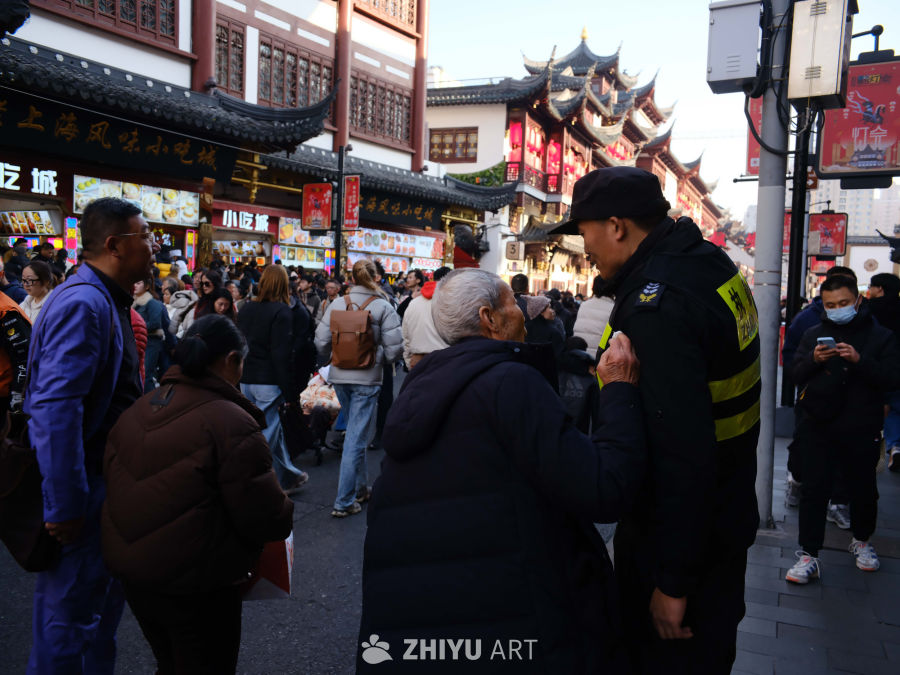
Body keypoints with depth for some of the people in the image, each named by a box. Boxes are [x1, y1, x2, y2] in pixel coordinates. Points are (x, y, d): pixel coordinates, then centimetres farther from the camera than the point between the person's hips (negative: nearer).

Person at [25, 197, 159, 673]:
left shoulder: (106, 301, 10)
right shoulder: (84, 303, -22)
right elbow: (56, 408, -29)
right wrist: (65, 506, -26)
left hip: (101, 477, 10)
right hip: (80, 489, -10)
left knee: (103, 601, 22)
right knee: (70, 614, 5)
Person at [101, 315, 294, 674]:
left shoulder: (135, 411, 3)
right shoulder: (231, 423, -21)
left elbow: (114, 484, 12)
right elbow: (268, 521, -20)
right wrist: (294, 509, 1)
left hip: (129, 571, 7)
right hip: (194, 584, -7)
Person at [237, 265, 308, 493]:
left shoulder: (246, 309, 10)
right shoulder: (282, 312, -12)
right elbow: (283, 355, -15)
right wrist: (290, 392, -12)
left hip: (246, 380, 7)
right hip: (268, 382, -7)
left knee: (274, 430, 18)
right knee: (264, 436, 0)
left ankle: (290, 477, 30)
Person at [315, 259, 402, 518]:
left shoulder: (337, 304, 0)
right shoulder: (383, 307, -8)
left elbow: (321, 343, -1)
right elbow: (394, 348, -12)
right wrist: (382, 359, 10)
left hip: (339, 376, 5)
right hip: (367, 379, -4)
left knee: (356, 431, 21)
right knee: (357, 438, 0)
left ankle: (360, 488, 34)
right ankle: (344, 502, 3)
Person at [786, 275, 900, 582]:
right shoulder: (813, 335, 8)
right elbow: (796, 376, 4)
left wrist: (859, 361, -24)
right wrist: (814, 360, -16)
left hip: (862, 430, -1)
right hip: (818, 427, 1)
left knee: (863, 489, 13)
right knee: (814, 490, 0)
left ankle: (861, 540, 40)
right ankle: (808, 555, 7)